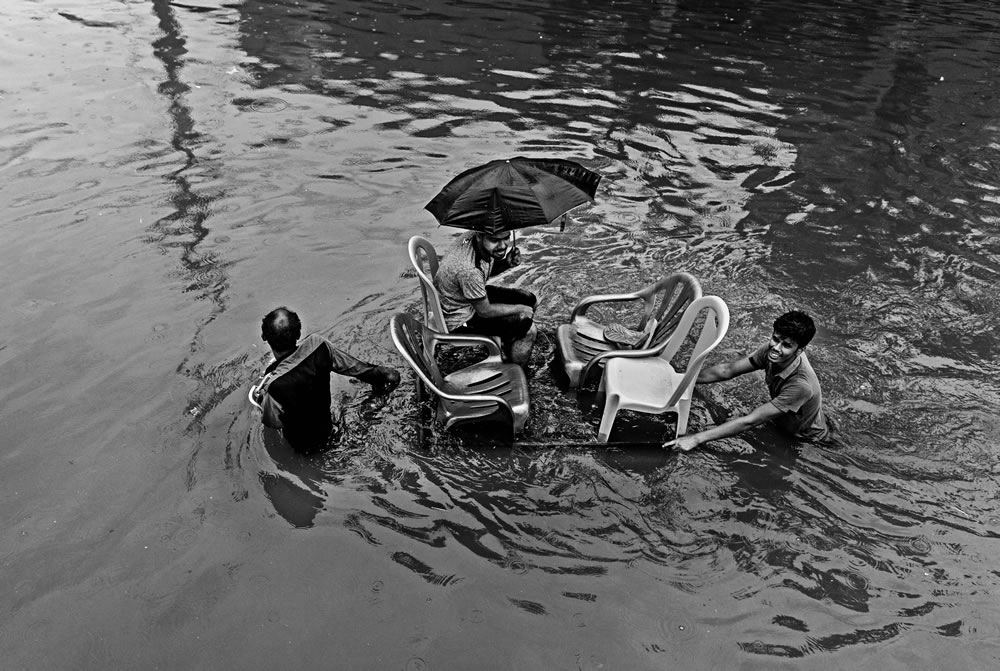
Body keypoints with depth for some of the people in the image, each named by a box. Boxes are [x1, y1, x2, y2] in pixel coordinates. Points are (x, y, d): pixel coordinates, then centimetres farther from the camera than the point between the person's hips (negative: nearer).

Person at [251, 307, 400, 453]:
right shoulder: (318, 344, -29)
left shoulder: (274, 384, -38)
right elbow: (351, 365, -10)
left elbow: (273, 422, -19)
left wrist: (260, 397, 1)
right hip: (325, 430, 4)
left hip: (301, 443, -3)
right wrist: (379, 373, 9)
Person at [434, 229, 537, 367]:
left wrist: (506, 263, -15)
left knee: (530, 300, 13)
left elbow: (487, 270, 6)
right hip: (459, 320, -9)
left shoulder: (471, 236, -15)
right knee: (528, 329, -14)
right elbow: (485, 311, -24)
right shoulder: (469, 269, -39)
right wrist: (520, 309, -11)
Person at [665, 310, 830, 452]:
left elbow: (750, 421, -39)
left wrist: (697, 438, -41)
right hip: (781, 426, 5)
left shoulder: (801, 385, -39)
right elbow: (727, 371, -12)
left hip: (808, 442, -5)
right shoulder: (770, 351, -21)